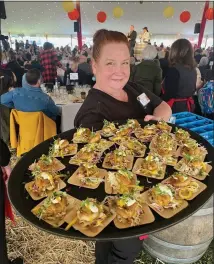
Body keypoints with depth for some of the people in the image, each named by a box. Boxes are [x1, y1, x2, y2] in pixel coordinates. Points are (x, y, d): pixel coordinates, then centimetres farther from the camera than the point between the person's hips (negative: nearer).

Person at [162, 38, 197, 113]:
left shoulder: (174, 70, -21)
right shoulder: (193, 70, 4)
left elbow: (169, 94, -20)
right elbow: (192, 89, 15)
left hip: (175, 107, -8)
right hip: (188, 106, 8)